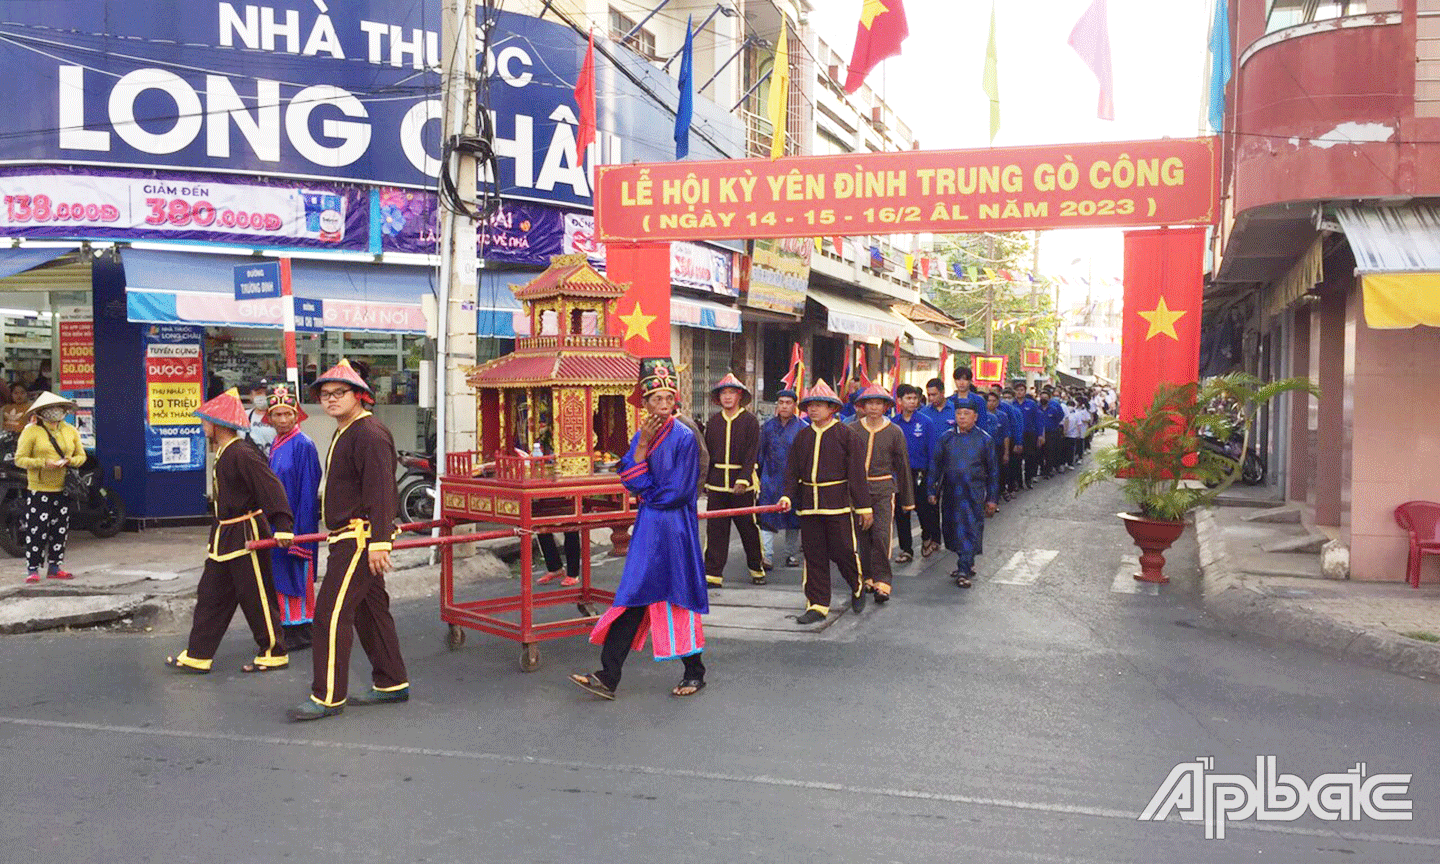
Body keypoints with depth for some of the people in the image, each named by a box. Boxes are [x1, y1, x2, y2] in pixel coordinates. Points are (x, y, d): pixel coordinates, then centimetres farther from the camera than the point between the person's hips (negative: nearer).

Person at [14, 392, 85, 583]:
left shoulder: (71, 431, 11)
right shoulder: (31, 431, -3)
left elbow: (81, 456, 15)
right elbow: (19, 459, -5)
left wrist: (69, 461, -7)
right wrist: (44, 463, -19)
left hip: (63, 489, 4)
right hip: (39, 489, -4)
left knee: (60, 530, 8)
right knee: (36, 530, -6)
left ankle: (55, 567, 17)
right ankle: (33, 569, 2)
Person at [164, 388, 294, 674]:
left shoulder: (242, 454, -19)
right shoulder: (224, 454, 11)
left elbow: (271, 488, -26)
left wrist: (283, 527, -33)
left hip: (247, 534, -10)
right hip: (225, 535, 10)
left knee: (256, 597, -1)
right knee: (211, 593, 13)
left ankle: (274, 654, 12)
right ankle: (197, 656, 20)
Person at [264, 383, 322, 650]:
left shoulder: (303, 445, -14)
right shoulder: (275, 445, 11)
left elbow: (307, 493, -16)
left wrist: (300, 532, -19)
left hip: (295, 523, -8)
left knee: (296, 579, 0)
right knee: (280, 577, 13)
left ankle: (300, 633, 9)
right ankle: (286, 629, 22)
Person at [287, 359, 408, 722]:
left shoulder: (369, 434, -16)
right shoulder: (344, 433, 18)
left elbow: (380, 492, -23)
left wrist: (379, 542, -27)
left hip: (360, 538, -11)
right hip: (348, 538, 11)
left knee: (332, 614, -9)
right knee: (370, 609, 15)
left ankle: (328, 697, -3)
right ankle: (391, 684, 24)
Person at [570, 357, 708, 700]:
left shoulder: (685, 438, -9)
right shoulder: (641, 437, 10)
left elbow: (677, 492, -13)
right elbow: (631, 481, -2)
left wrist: (647, 494, -1)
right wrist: (643, 444, -11)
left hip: (675, 528, -6)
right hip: (648, 528, 6)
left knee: (678, 598, 3)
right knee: (633, 598, 5)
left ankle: (695, 673, 20)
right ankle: (608, 678, 7)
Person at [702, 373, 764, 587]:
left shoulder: (750, 421, -3)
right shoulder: (713, 421, 8)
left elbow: (752, 454, -8)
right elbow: (708, 452, 11)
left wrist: (743, 480, -16)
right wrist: (707, 481, 8)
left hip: (742, 483, -3)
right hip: (717, 481, 3)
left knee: (748, 527, 5)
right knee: (715, 529, 1)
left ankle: (757, 569, 23)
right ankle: (713, 573, 6)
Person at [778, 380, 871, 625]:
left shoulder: (846, 434, -3)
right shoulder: (802, 436, 10)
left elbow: (857, 473, -5)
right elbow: (792, 471, 12)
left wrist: (864, 506, -7)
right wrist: (788, 495, -4)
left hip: (838, 503, -4)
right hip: (808, 503, 4)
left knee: (843, 550, 0)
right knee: (813, 555, 5)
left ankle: (857, 589, 29)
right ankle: (817, 605, 12)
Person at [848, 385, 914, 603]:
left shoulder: (894, 432, 2)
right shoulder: (852, 429, 2)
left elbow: (902, 465, 8)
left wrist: (907, 499, 10)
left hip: (884, 488, -2)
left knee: (881, 535, -11)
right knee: (863, 535, 8)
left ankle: (882, 581, -5)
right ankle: (868, 577, 23)